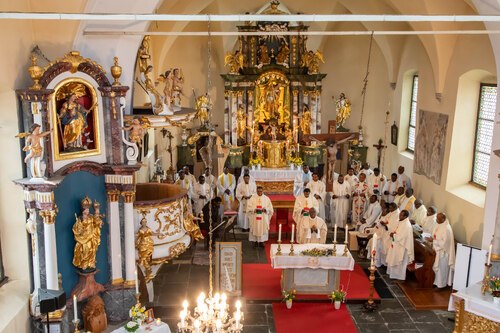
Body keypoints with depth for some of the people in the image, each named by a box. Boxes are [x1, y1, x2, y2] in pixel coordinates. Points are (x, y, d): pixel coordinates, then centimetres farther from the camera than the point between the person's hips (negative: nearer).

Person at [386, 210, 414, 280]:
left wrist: (393, 235, -16)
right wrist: (393, 234, -2)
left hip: (401, 247, -10)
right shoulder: (400, 222, 6)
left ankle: (399, 275, 14)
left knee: (399, 262, 2)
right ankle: (393, 273, 29)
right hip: (396, 245, 10)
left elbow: (402, 237, -26)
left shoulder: (407, 225, -23)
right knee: (394, 260, 17)